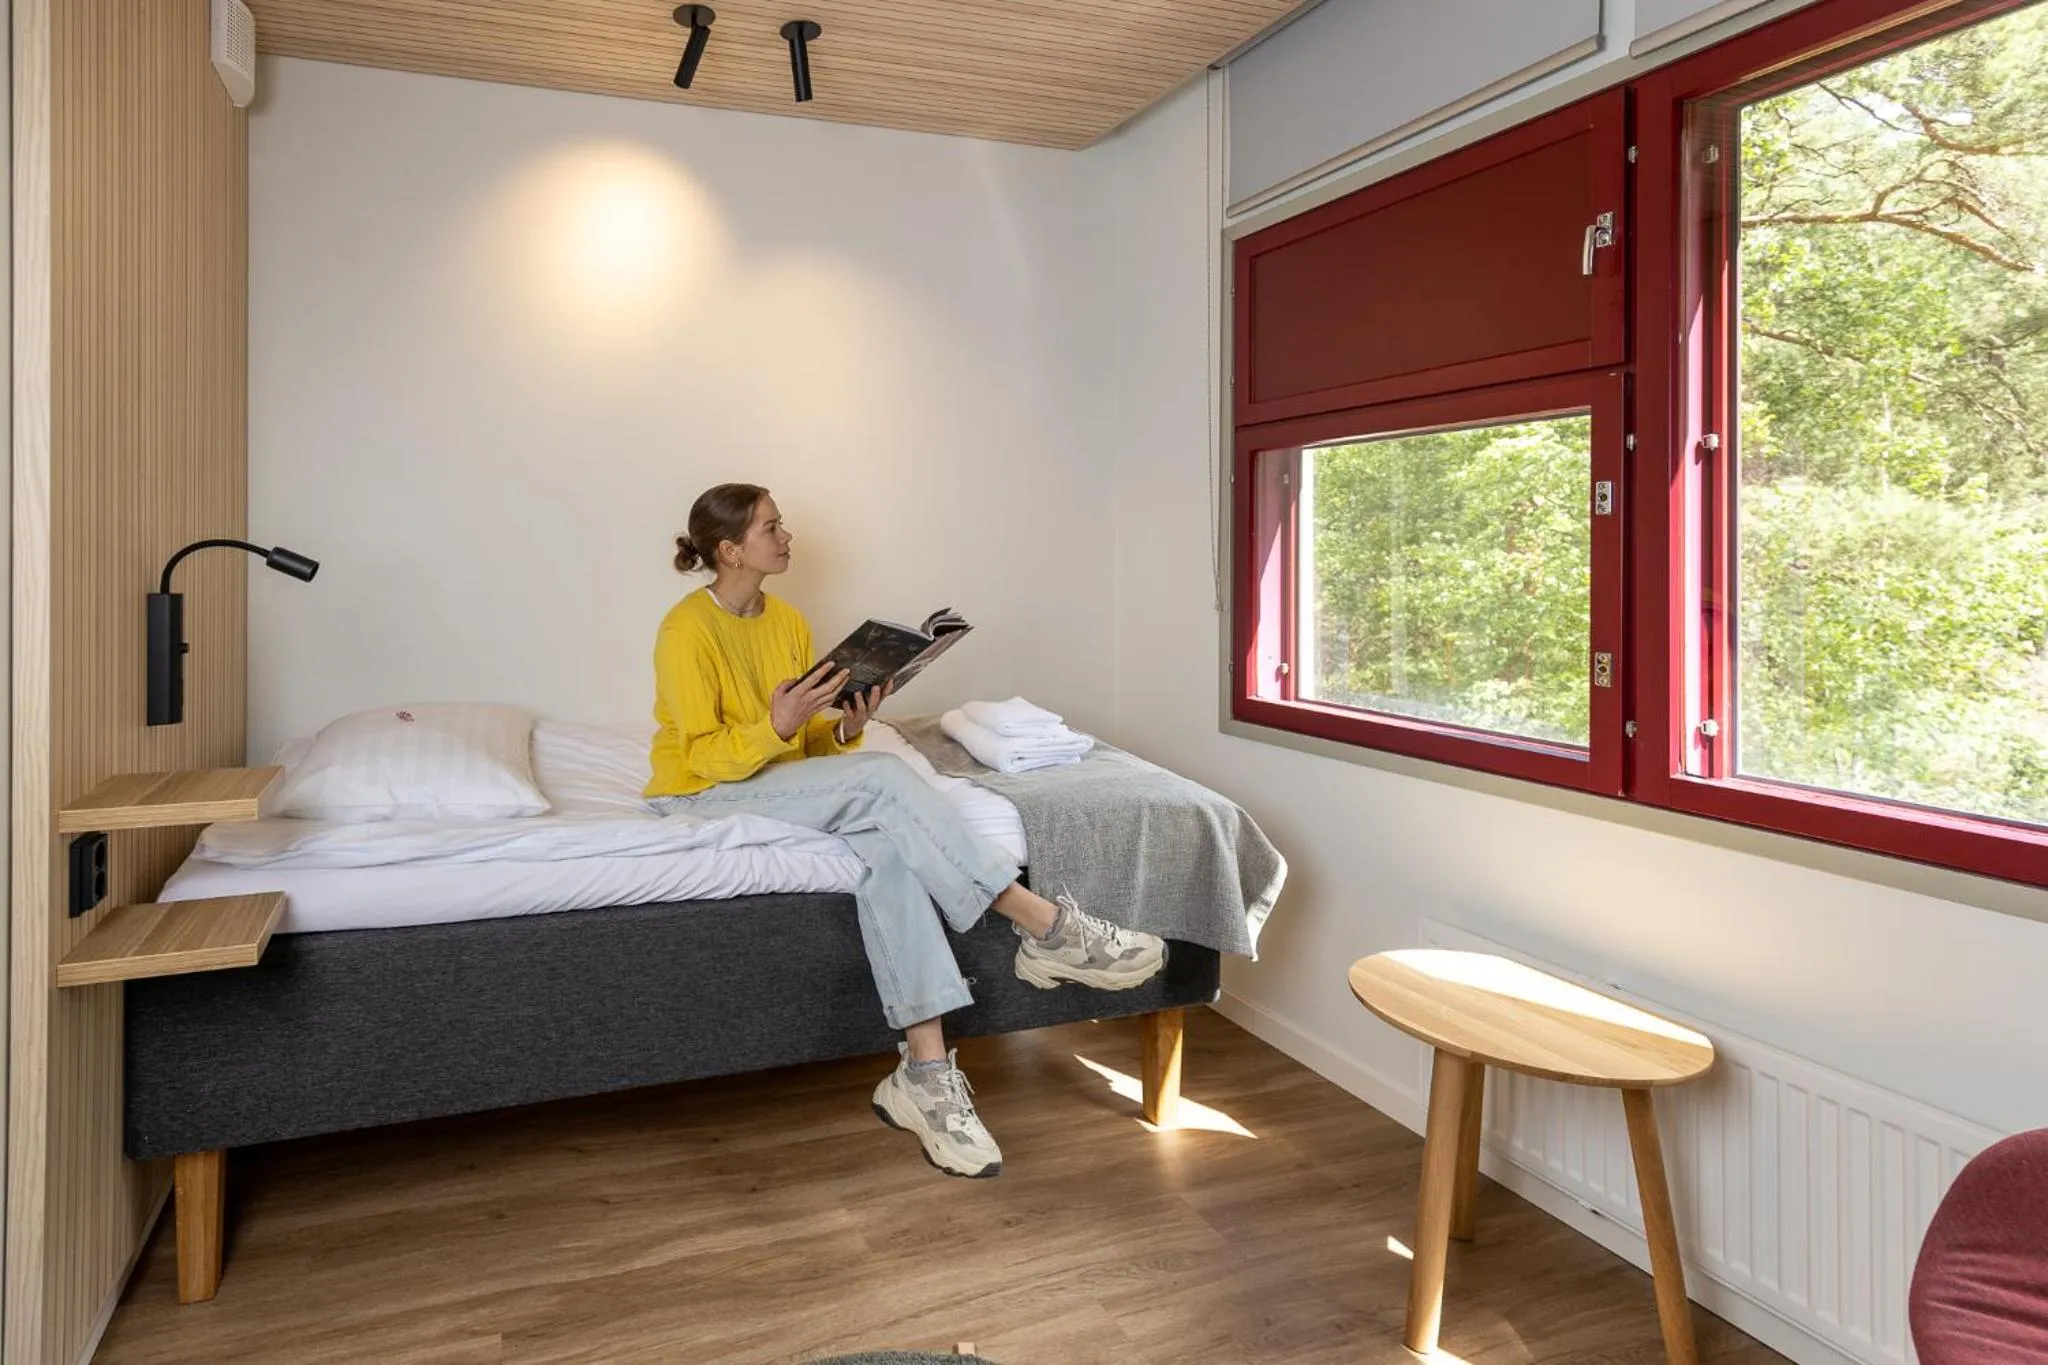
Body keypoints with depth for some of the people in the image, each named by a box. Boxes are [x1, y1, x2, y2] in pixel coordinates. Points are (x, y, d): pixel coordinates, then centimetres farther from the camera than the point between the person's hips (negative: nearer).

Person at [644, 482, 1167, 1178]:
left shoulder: (787, 620, 10)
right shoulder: (687, 630, -11)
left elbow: (809, 742, 10)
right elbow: (704, 755, -15)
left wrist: (844, 728, -11)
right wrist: (776, 727, -30)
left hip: (783, 783, 6)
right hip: (703, 796, -6)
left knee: (885, 839, -29)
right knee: (882, 779, -31)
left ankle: (924, 1070, -31)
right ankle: (1045, 927, -29)